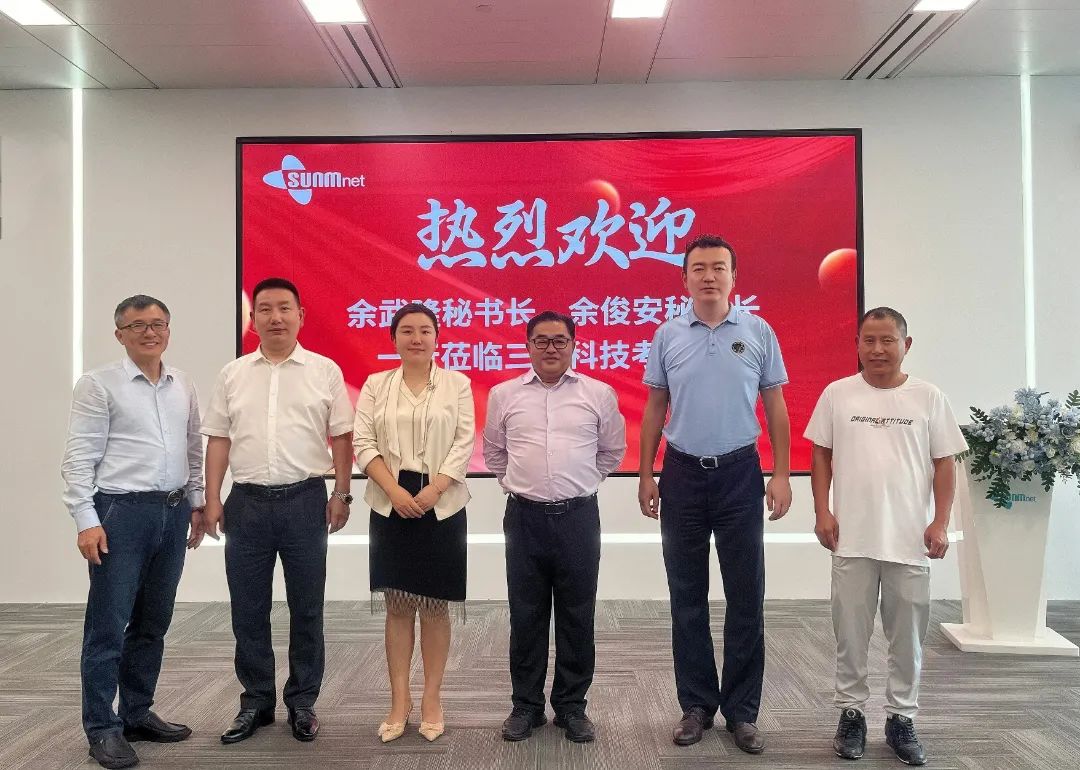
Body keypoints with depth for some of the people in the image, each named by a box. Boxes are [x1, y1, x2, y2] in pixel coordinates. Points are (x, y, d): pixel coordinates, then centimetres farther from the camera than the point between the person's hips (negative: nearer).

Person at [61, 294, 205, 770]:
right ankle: (102, 729, 11)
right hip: (120, 512, -5)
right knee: (109, 624, 0)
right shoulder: (99, 384, -5)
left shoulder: (184, 387, 11)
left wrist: (197, 502, 15)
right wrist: (86, 520, -14)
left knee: (154, 623, 13)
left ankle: (138, 714, 26)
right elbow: (79, 457, -8)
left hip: (173, 512, 6)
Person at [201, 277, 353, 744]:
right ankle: (256, 701, 25)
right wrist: (212, 500, 2)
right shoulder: (233, 374, 8)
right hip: (247, 502, 2)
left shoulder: (325, 371, 1)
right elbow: (218, 440, 8)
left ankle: (302, 702, 21)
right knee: (248, 610, 9)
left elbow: (341, 437, 2)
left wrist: (341, 495, -3)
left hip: (305, 500, -2)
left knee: (306, 609, 7)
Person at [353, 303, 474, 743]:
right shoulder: (376, 385, 7)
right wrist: (395, 491, -13)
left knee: (435, 606, 5)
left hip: (442, 505, -1)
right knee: (397, 607, 6)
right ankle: (399, 701, 16)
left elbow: (464, 444, -3)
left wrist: (432, 490, -15)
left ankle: (431, 699, 17)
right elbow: (363, 443, -1)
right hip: (391, 505, 1)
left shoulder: (457, 384, 4)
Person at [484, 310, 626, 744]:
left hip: (578, 516, 0)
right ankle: (526, 704, 22)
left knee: (577, 617, 7)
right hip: (524, 516, 1)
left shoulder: (599, 394, 2)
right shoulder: (503, 395, 5)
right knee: (526, 616, 9)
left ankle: (572, 705, 21)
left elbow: (611, 452, 14)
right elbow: (493, 453, 18)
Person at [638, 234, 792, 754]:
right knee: (688, 598, 9)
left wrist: (781, 475, -3)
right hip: (682, 474, 1)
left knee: (745, 597, 5)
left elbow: (776, 408, 3)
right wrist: (645, 475, 2)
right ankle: (696, 705, 23)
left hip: (740, 473, -1)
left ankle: (741, 710, 19)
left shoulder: (758, 333, 0)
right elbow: (654, 409, 7)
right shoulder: (667, 336, 3)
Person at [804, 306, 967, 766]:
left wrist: (940, 522, -3)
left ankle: (901, 718, 25)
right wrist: (822, 511, -2)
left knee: (907, 635, 11)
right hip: (852, 538, 0)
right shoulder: (837, 394, 2)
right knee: (850, 632, 9)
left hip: (910, 539, 1)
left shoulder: (928, 397, 2)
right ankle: (851, 713, 23)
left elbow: (944, 464, 4)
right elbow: (821, 455, 6)